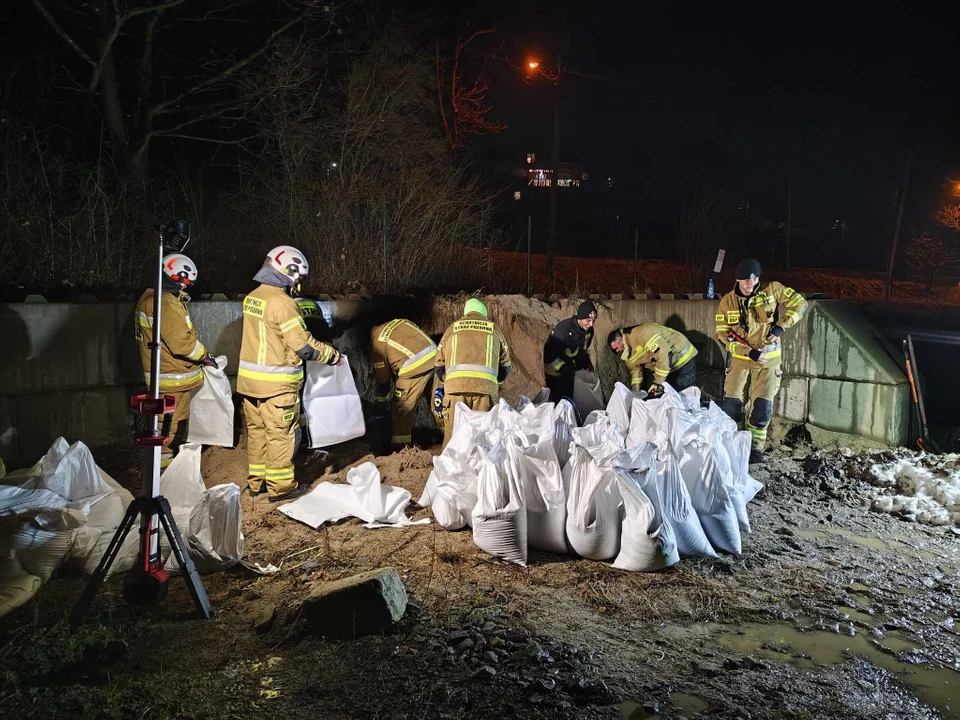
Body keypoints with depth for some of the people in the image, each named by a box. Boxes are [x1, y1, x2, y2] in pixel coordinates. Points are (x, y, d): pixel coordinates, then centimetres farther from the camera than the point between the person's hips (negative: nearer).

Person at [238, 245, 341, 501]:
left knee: (256, 430, 16)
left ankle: (257, 481, 28)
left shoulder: (252, 298, 7)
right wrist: (332, 355, -5)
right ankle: (281, 487, 11)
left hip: (249, 379, 8)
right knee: (280, 434, 3)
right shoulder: (281, 302, -19)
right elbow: (303, 344, -18)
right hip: (276, 383, -8)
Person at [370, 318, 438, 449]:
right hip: (435, 356, 7)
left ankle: (399, 446, 8)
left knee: (401, 408, 4)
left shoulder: (376, 342, 4)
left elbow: (382, 375, 8)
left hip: (416, 366, -7)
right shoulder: (401, 322, 22)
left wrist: (380, 399, 24)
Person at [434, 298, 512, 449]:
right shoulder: (494, 329, 22)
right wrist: (496, 382, 39)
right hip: (486, 386, 0)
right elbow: (505, 366, 22)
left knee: (452, 431, 2)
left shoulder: (452, 328, 22)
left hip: (455, 385, 1)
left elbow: (439, 364, 22)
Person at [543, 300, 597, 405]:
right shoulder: (562, 330, -32)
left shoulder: (589, 330, -9)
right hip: (555, 371, -7)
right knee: (558, 401, -5)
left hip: (569, 372, 7)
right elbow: (549, 355, -28)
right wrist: (563, 368, -29)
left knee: (569, 399, 15)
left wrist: (587, 362, -2)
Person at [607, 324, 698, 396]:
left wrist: (658, 382, -32)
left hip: (683, 359, -9)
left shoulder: (641, 334, -30)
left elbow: (664, 353, -35)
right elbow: (635, 370, 6)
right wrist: (635, 392, -10)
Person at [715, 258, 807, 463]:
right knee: (731, 402, 1)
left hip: (768, 358, 0)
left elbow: (800, 304, -4)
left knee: (762, 404, 0)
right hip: (740, 358, 1)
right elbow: (723, 333, -9)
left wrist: (782, 326, -17)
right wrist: (749, 352, -17)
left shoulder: (772, 289, -11)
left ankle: (756, 446, 14)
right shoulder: (727, 301, -10)